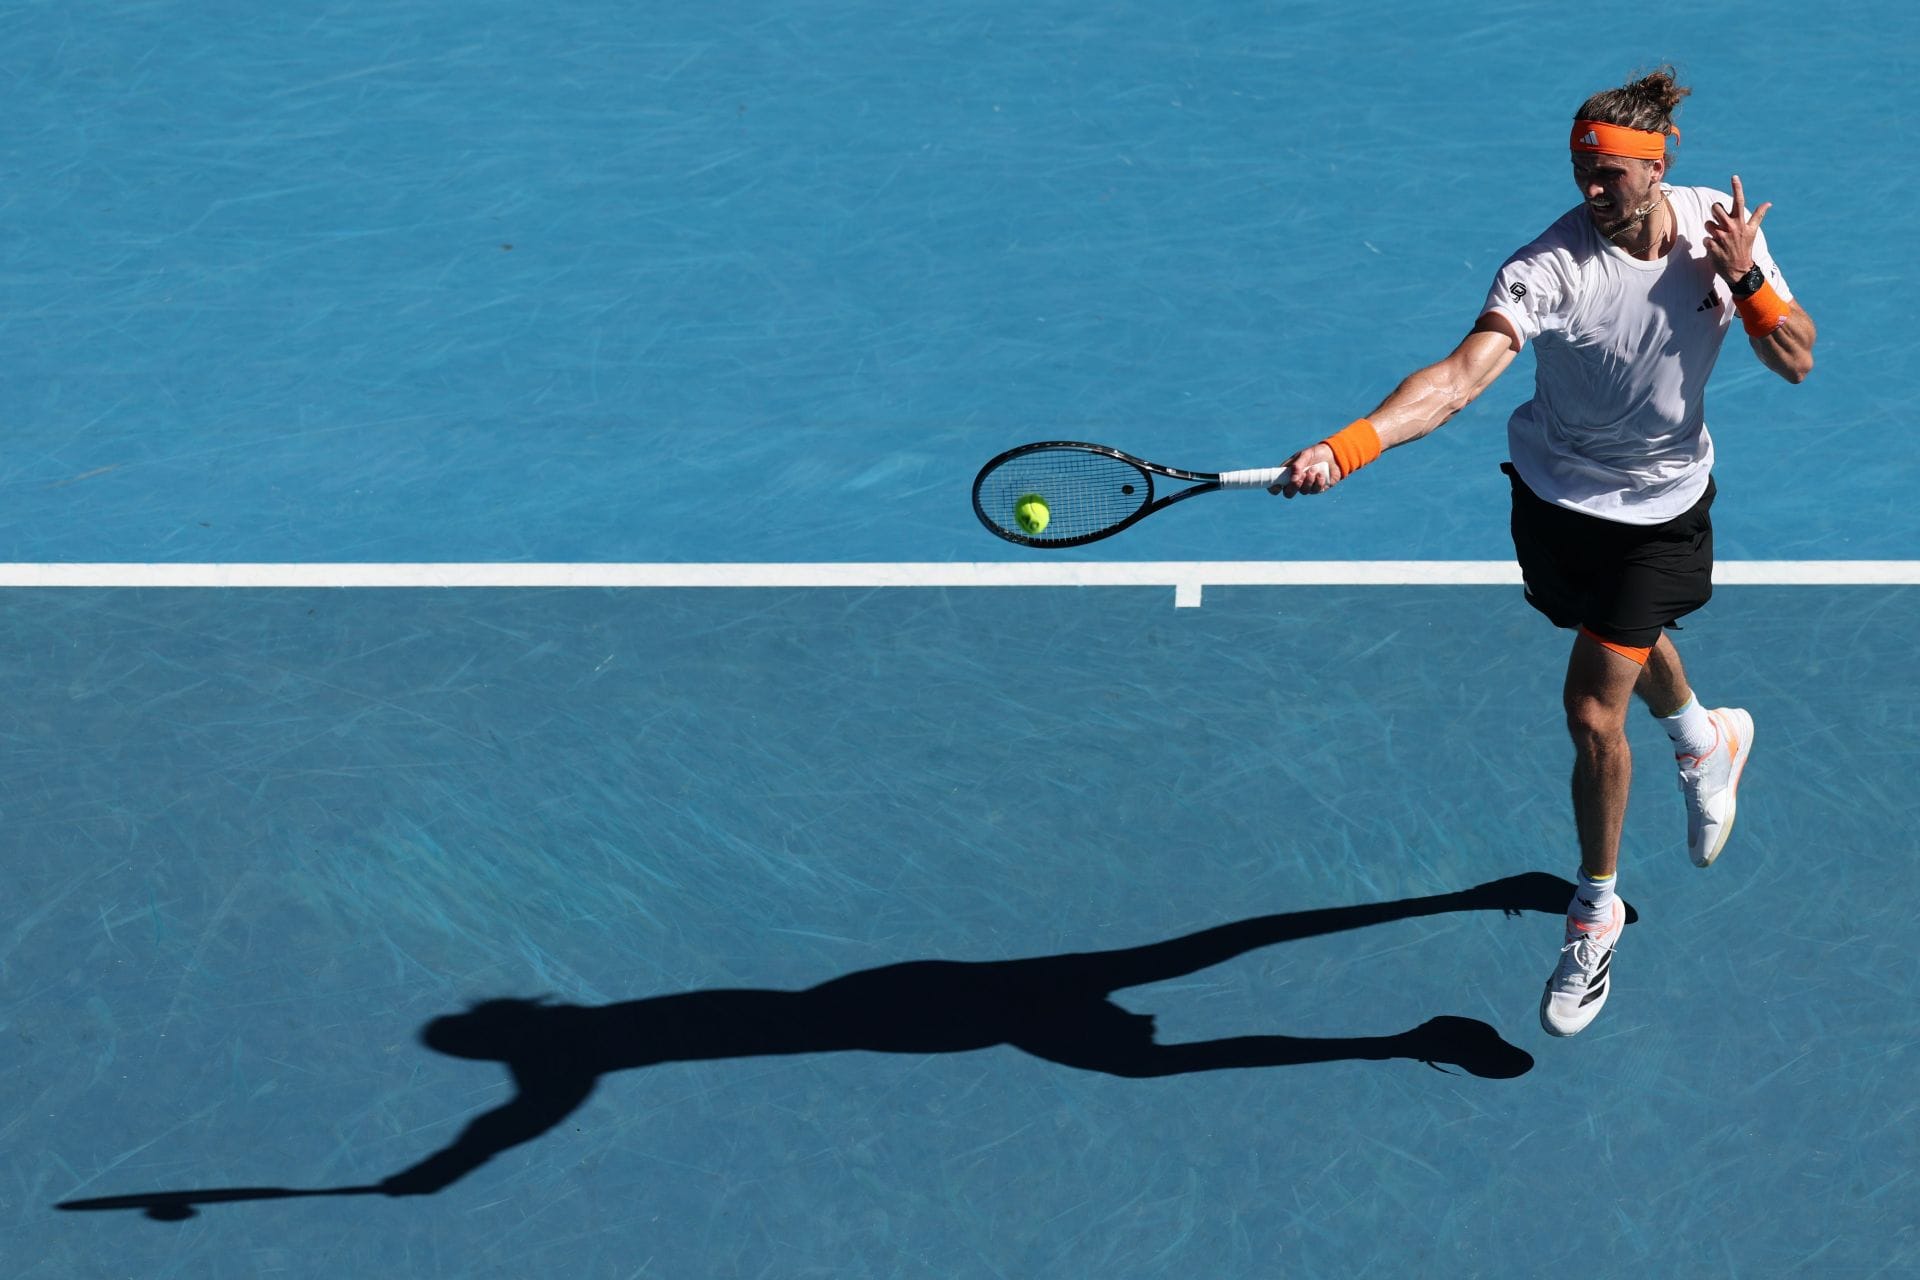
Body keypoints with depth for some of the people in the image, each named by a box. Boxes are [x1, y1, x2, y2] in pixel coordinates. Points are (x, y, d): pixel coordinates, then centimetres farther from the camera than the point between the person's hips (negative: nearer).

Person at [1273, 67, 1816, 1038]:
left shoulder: (1721, 225, -16)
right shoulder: (1549, 265, -27)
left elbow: (1796, 361, -8)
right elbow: (1459, 377, -40)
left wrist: (1745, 279, -27)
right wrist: (1343, 448, -55)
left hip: (1660, 506, -1)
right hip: (1556, 494, 1)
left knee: (1594, 711, -6)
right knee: (1626, 640, 27)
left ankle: (1596, 910, 19)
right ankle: (1705, 738, 65)